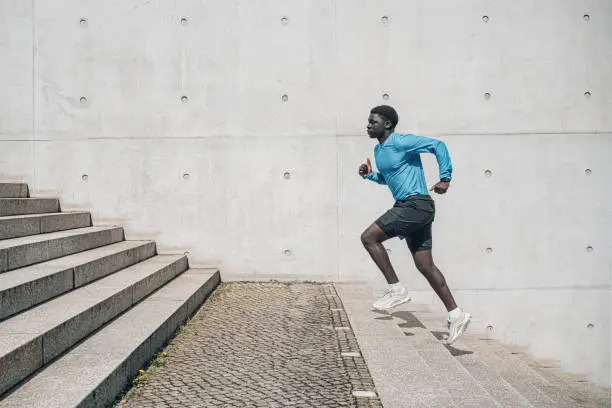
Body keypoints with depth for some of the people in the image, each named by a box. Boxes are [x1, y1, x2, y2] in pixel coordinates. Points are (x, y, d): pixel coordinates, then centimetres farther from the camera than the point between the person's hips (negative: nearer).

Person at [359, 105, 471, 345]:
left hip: (416, 204, -10)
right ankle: (455, 315, 13)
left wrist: (445, 178, -18)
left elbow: (437, 145, -14)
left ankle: (396, 289, -5)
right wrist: (369, 175, 15)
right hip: (407, 207, 10)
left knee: (369, 237, -13)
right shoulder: (378, 150, 18)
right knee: (424, 265, 8)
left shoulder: (401, 142, -10)